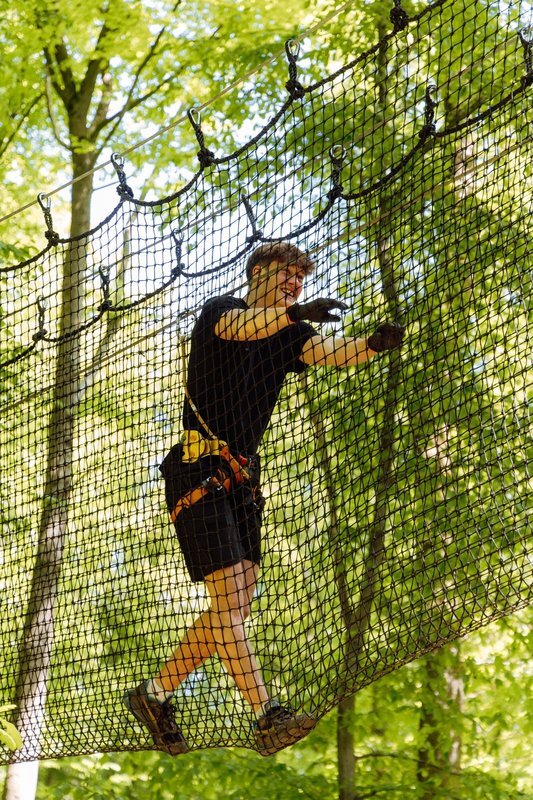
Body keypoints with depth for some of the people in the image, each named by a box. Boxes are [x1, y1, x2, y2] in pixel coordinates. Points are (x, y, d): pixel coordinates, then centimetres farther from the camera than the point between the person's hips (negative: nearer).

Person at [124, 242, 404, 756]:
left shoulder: (286, 336, 14)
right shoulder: (219, 310, -2)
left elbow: (328, 352, -8)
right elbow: (240, 325, -28)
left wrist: (373, 344, -31)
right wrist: (296, 312, -47)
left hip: (242, 477, 8)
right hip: (198, 471, -7)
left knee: (234, 607, 5)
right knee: (228, 601, -13)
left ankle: (155, 693, 18)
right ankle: (266, 717, -19)